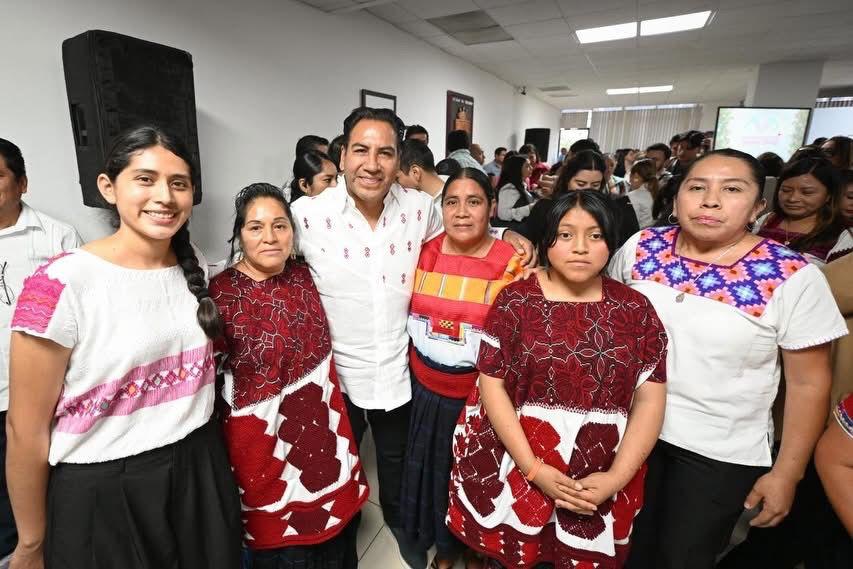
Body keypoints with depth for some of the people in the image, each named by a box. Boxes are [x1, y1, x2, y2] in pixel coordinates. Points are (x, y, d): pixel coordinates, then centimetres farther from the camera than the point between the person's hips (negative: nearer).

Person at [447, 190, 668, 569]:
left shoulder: (635, 309, -2)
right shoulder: (515, 301, -8)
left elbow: (650, 400, -2)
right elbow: (491, 385, -10)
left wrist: (617, 477, -11)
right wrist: (534, 469, -14)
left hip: (601, 485, 2)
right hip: (515, 468, -1)